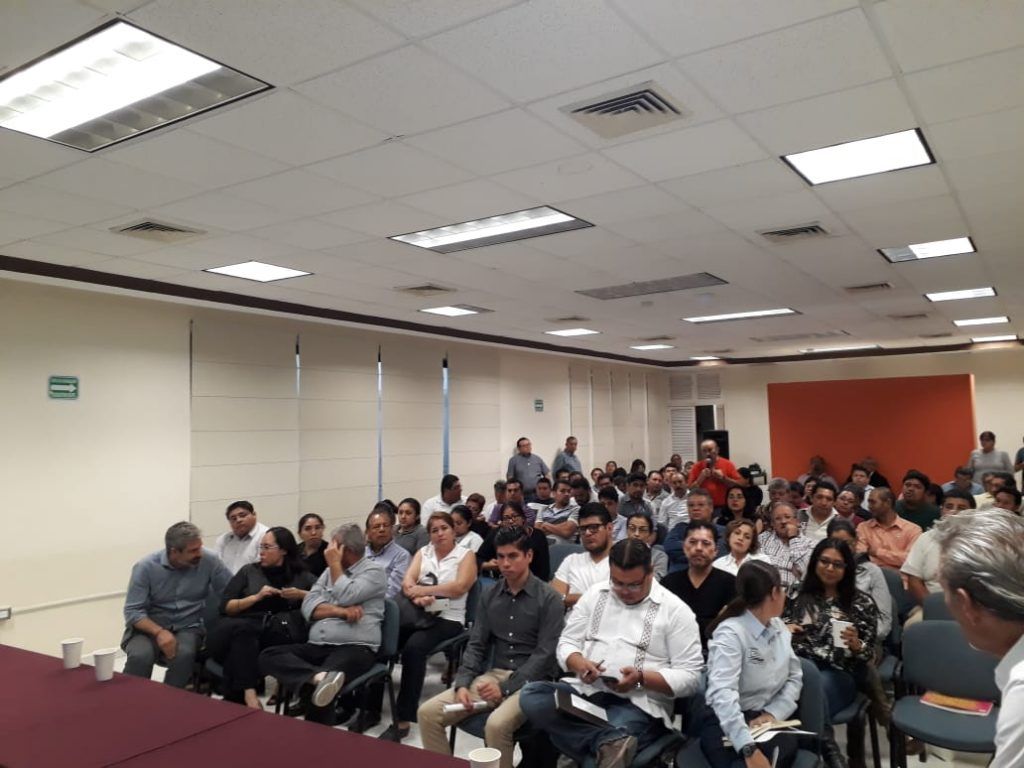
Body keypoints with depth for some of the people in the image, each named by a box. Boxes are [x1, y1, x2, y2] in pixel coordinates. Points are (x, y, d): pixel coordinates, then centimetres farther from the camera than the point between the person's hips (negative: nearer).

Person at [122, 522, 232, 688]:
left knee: (184, 654, -32)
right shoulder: (145, 567, -11)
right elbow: (132, 611, -11)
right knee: (140, 655, -32)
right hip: (149, 627, 0)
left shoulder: (209, 561, -10)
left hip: (188, 627, 0)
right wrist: (159, 632, -27)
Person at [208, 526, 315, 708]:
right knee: (241, 629, -37)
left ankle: (236, 698, -27)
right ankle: (247, 693, -40)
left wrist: (301, 595, -1)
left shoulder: (302, 575, 19)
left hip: (284, 632, -1)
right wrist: (256, 597, -1)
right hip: (246, 626, 1)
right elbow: (225, 606, 13)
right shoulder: (249, 571, 20)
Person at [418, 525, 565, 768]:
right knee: (428, 712, -12)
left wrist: (505, 688, -18)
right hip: (493, 674, 5)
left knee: (496, 724, -34)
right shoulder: (489, 596, 9)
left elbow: (545, 654, -12)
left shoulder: (549, 599, -7)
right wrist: (462, 684, -7)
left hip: (531, 681, -5)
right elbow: (476, 645, 10)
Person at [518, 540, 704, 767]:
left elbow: (690, 677, -4)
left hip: (638, 705, -6)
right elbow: (567, 643, 13)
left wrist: (642, 678, -20)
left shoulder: (675, 610, 0)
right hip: (585, 692, 6)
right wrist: (579, 663, -11)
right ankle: (611, 741, -34)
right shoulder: (595, 594, 12)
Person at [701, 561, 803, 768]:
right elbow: (722, 694, -28)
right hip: (727, 723, -5)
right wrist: (749, 749, -40)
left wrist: (773, 713, -6)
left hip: (766, 719, 5)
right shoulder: (730, 633, -15)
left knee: (786, 751, -29)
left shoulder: (780, 628, 10)